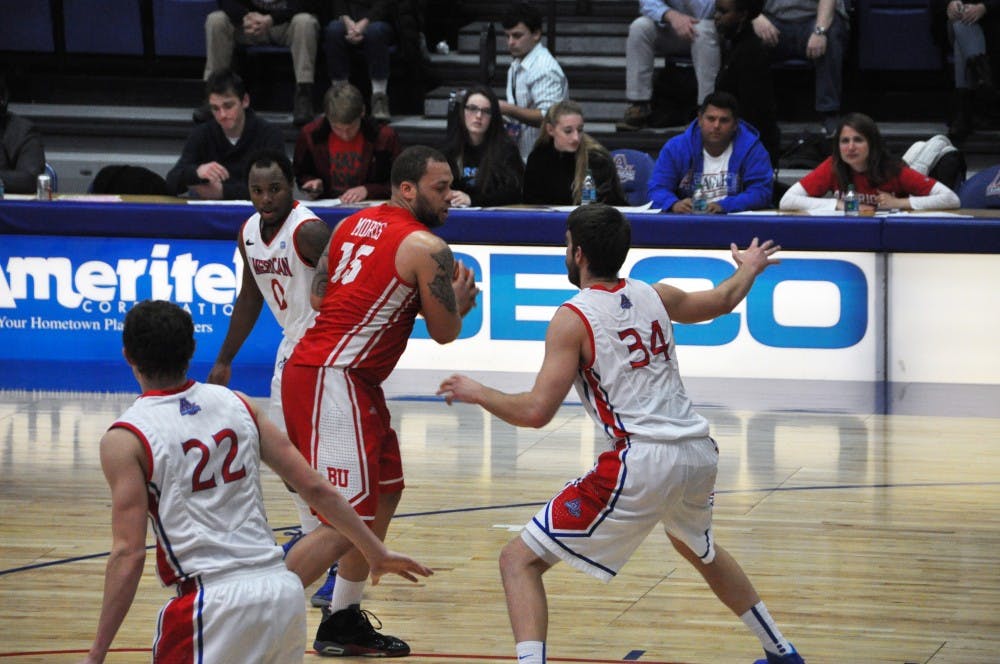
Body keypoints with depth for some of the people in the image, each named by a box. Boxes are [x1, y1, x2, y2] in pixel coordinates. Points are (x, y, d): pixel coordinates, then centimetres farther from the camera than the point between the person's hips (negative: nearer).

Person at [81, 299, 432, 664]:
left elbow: (129, 553, -9)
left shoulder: (125, 439, -3)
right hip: (284, 589, 6)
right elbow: (315, 487, 10)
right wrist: (377, 553, 20)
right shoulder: (236, 404, 11)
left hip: (216, 603, -6)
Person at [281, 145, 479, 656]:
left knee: (383, 496, 21)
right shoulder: (426, 248, -9)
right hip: (334, 381, -10)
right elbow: (445, 332, -3)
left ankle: (343, 623, 25)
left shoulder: (352, 224, 14)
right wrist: (459, 301, 19)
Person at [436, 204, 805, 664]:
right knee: (697, 548, 39)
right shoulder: (655, 296, 12)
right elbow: (722, 301, 33)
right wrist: (750, 266, 54)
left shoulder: (573, 319, -6)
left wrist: (476, 393, 6)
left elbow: (537, 411, -12)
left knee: (519, 560, -2)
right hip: (699, 453, 7)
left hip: (641, 463, -7)